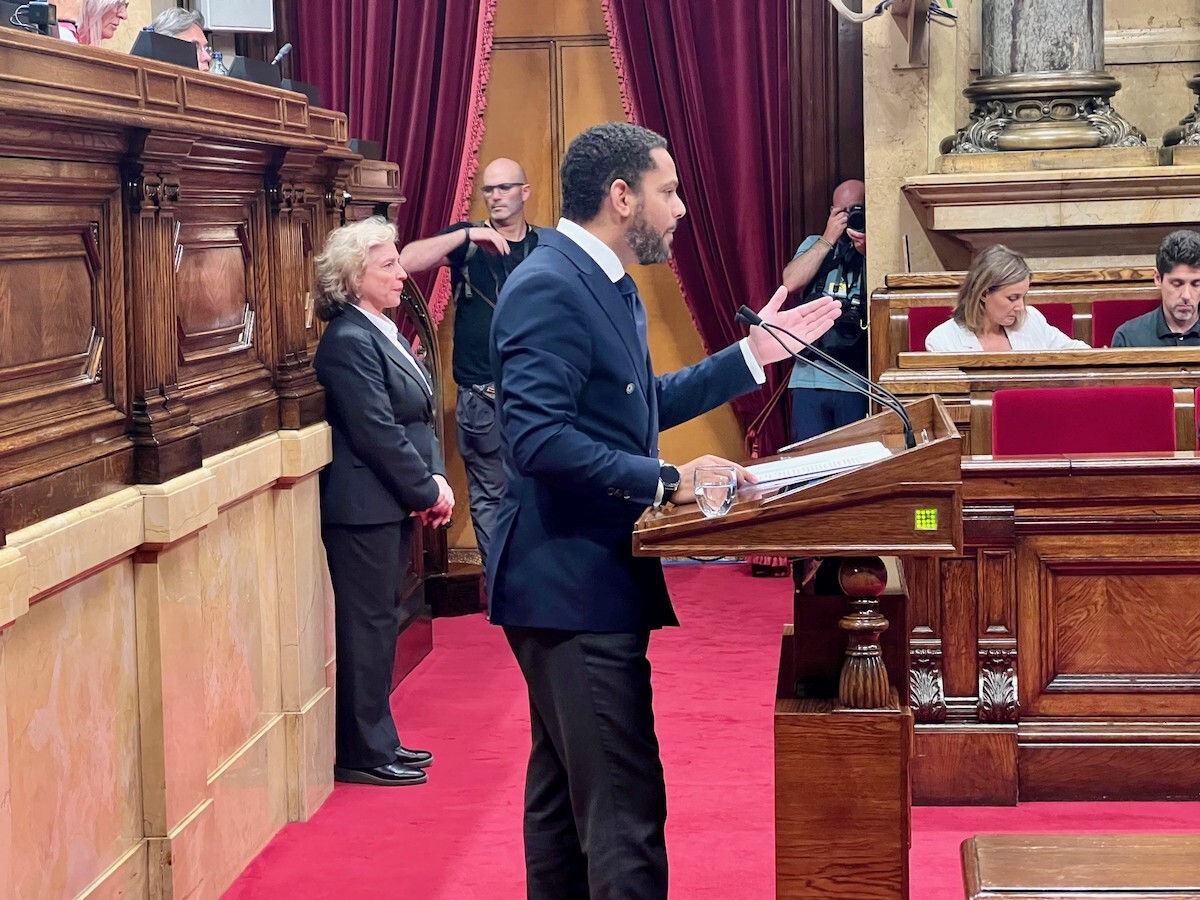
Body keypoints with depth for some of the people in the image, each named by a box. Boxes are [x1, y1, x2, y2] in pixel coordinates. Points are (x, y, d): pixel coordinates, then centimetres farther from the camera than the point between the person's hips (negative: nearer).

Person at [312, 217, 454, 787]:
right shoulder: (348, 342, -17)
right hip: (364, 508, -10)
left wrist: (435, 478, 2)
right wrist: (427, 490, -14)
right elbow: (378, 433, -20)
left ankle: (377, 739, 24)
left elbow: (419, 418, 15)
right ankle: (362, 754, 5)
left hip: (395, 505, 10)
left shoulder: (383, 332, 14)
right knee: (367, 626, -3)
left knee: (380, 623, 15)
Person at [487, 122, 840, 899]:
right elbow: (540, 439, -27)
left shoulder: (605, 283, 13)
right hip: (574, 582, -11)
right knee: (626, 805, -9)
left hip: (589, 575, 11)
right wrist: (666, 480, -25)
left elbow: (643, 405, 20)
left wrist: (753, 356, 17)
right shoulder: (548, 288, -19)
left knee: (565, 789, 18)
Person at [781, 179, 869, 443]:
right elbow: (791, 282, -2)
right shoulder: (814, 245, 16)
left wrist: (867, 251, -13)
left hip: (857, 381, -2)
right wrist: (829, 239, -2)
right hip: (809, 378, 2)